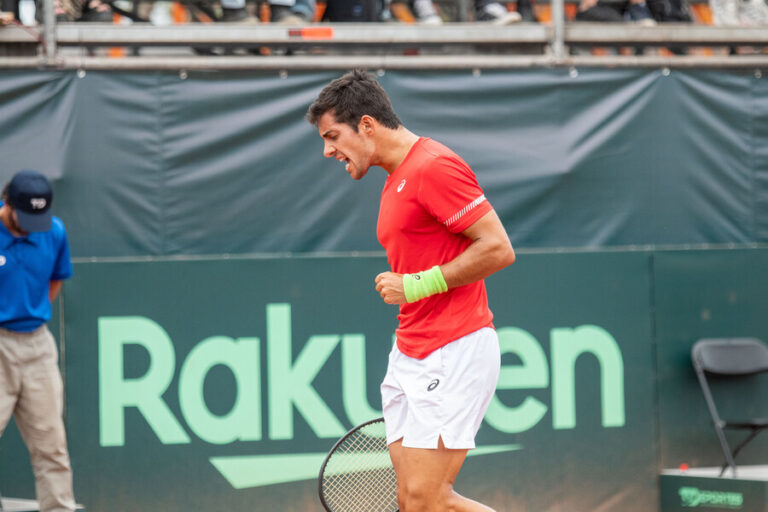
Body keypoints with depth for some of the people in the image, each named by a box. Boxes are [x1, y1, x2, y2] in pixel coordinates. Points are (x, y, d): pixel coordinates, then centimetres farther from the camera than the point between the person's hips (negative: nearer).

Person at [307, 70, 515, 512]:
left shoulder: (434, 166, -12)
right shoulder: (395, 180, 19)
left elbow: (498, 249, -17)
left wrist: (417, 285, -15)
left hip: (455, 352, -10)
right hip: (410, 356, 10)